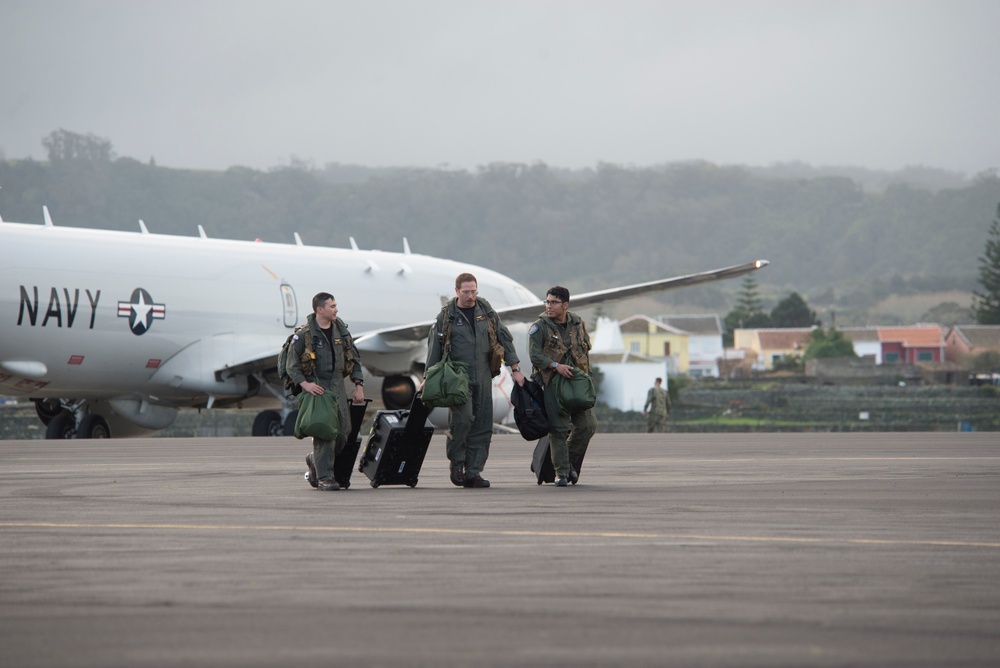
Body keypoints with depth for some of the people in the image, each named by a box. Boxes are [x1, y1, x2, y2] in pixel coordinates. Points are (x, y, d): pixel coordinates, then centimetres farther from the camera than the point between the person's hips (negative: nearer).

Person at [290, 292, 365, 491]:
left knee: (343, 430, 1)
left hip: (337, 384, 6)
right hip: (315, 386, -6)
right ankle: (324, 478, -11)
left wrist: (359, 385, 10)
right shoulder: (305, 333, -9)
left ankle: (315, 461, 26)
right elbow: (292, 364, -8)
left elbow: (354, 358, 17)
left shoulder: (340, 329, 8)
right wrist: (304, 384, -23)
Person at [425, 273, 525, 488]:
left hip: (482, 377, 4)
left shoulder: (486, 311, 9)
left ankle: (473, 472, 4)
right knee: (463, 417, -21)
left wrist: (515, 368, 9)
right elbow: (434, 348, 3)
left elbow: (504, 338, 13)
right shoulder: (446, 316, 0)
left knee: (482, 425, 0)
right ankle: (456, 462, -1)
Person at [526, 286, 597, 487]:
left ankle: (570, 461, 21)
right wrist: (555, 366, -23)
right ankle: (561, 472, -3)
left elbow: (586, 348, 21)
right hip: (553, 382, -4)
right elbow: (535, 355, -11)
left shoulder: (577, 324, 10)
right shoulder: (539, 327, -3)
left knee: (587, 426, 1)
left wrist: (584, 372, 8)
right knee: (559, 428, -9)